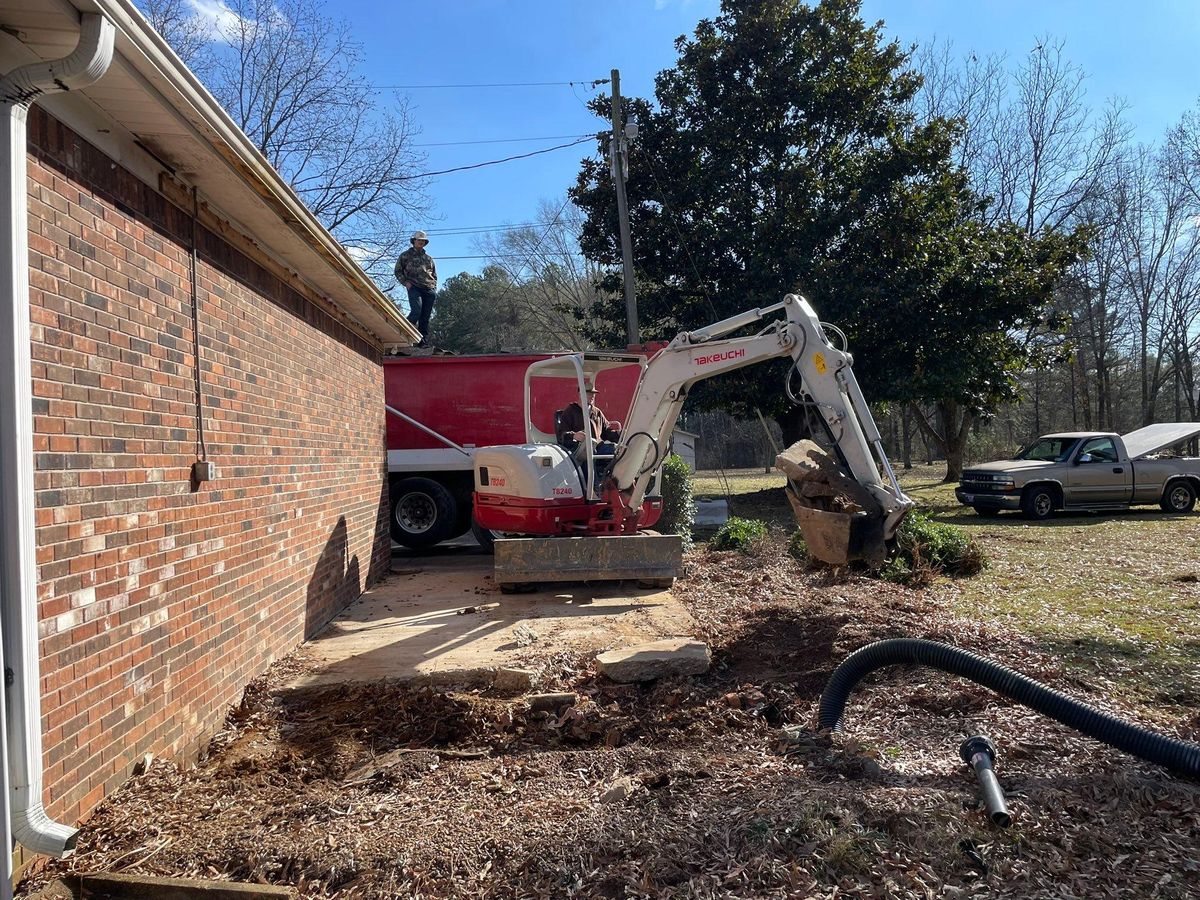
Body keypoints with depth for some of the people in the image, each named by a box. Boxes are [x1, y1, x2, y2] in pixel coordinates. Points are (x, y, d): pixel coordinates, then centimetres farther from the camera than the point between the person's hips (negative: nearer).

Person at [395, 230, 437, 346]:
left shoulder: (428, 258, 25)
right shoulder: (406, 255, 13)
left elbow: (434, 275, 27)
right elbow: (398, 271, 9)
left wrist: (434, 288, 12)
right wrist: (406, 283, -5)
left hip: (429, 290, 4)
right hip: (414, 287, -4)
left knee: (426, 316, 0)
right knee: (416, 311, -23)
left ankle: (423, 340, 0)